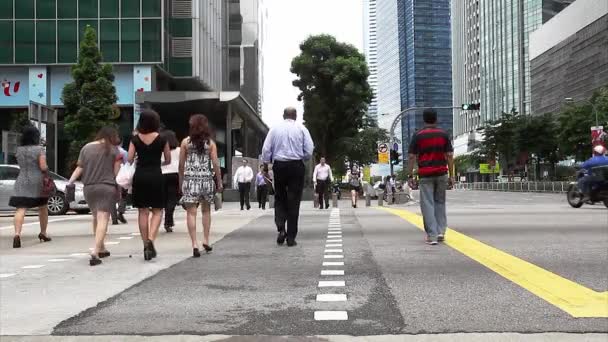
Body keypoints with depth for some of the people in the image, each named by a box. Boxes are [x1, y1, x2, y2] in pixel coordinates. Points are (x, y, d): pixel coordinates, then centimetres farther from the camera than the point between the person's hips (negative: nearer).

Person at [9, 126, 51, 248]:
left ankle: (17, 234, -27)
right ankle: (43, 233, 28)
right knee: (42, 207, 18)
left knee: (20, 210, -7)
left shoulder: (19, 150, 7)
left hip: (21, 183, 2)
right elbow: (43, 167, -13)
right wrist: (47, 169, 7)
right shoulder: (39, 149, -8)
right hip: (37, 183, -2)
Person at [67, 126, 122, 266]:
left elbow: (79, 168, 3)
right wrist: (120, 186, 7)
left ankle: (102, 249, 32)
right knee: (103, 219, -9)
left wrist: (70, 181, 5)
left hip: (89, 188, 5)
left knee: (96, 218, 21)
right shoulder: (113, 150, -1)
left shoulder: (86, 148, 8)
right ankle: (95, 252, -24)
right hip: (107, 187, -5)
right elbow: (117, 171, -2)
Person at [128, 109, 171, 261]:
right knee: (157, 210, 5)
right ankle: (151, 239, -15)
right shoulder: (161, 139, -3)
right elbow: (168, 160, 5)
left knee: (143, 211, 8)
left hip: (139, 176, 2)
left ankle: (146, 244, 10)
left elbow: (130, 159, -2)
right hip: (155, 176, -2)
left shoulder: (135, 139, 1)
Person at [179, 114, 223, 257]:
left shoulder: (185, 142, 0)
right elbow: (215, 164, -2)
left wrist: (181, 182, 12)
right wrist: (219, 182, 5)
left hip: (190, 179, -1)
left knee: (191, 212, -2)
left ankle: (195, 244, -10)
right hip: (206, 179, 1)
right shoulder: (210, 143, 1)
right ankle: (206, 240, 17)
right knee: (206, 210, 19)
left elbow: (181, 164, 2)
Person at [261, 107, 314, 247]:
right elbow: (309, 151, -2)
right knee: (294, 201, 4)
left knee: (279, 198, 15)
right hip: (296, 166, -1)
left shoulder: (275, 129, 4)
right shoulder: (301, 129, 1)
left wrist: (265, 166, 11)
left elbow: (266, 149, 1)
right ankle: (291, 238, 5)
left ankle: (281, 228, -5)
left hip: (279, 166, 1)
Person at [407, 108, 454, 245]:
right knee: (440, 202, 17)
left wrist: (410, 176, 0)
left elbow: (412, 157, -5)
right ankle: (441, 231, 9)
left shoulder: (418, 136, -1)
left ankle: (432, 235, -2)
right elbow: (449, 156, 0)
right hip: (441, 173, 2)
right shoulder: (443, 134, 3)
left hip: (425, 175, -2)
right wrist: (451, 175, 5)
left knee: (427, 204, 1)